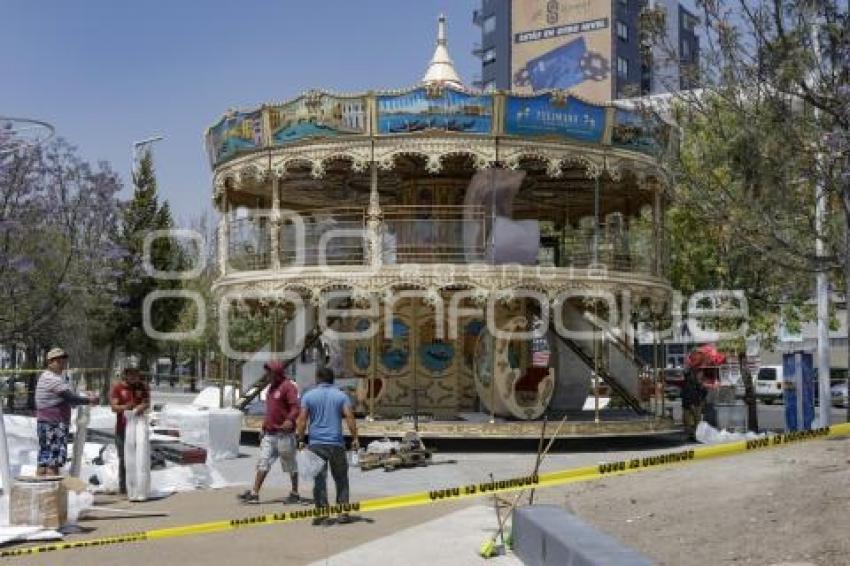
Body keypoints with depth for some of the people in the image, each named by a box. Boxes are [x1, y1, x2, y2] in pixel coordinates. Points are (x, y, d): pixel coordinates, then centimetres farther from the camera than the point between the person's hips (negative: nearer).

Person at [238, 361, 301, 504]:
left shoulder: (288, 386, -10)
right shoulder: (271, 387, 18)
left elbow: (295, 407, -20)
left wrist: (290, 420, -36)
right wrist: (264, 427, 23)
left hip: (284, 434, -8)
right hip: (269, 433, 8)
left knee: (290, 464, 4)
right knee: (263, 462, 3)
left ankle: (295, 494, 15)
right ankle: (254, 494, 2)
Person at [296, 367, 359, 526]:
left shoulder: (308, 396, 4)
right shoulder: (341, 395, 4)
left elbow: (302, 420, -2)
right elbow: (349, 417, -5)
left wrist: (300, 440, 3)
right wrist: (355, 438, -2)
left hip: (316, 444, 0)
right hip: (336, 443, 0)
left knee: (319, 479, 1)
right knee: (341, 478, 10)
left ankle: (322, 513, -2)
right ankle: (343, 512, 8)